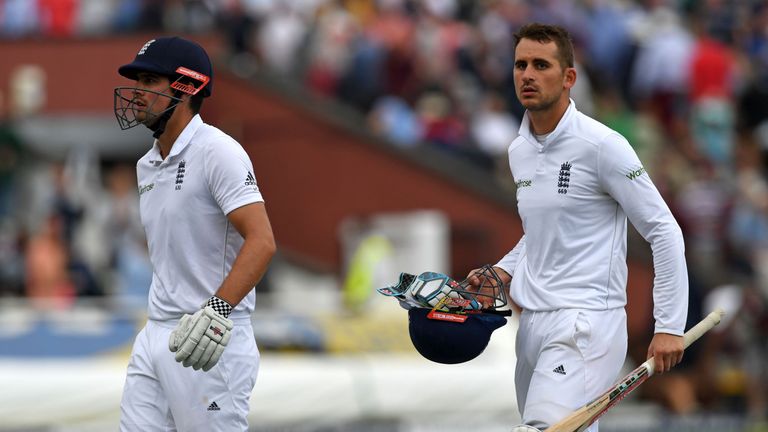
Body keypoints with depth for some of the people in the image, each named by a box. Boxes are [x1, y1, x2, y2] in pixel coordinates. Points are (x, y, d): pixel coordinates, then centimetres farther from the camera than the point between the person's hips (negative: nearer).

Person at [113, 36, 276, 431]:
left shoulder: (218, 152, -11)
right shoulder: (147, 165, 16)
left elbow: (261, 242, -20)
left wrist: (218, 309, -31)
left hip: (210, 341, -8)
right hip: (155, 336, 8)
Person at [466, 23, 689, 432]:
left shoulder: (602, 145, -10)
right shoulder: (518, 151, 13)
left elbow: (664, 231, -9)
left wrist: (670, 326, -12)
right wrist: (504, 271, 12)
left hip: (585, 323, -8)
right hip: (532, 322, 8)